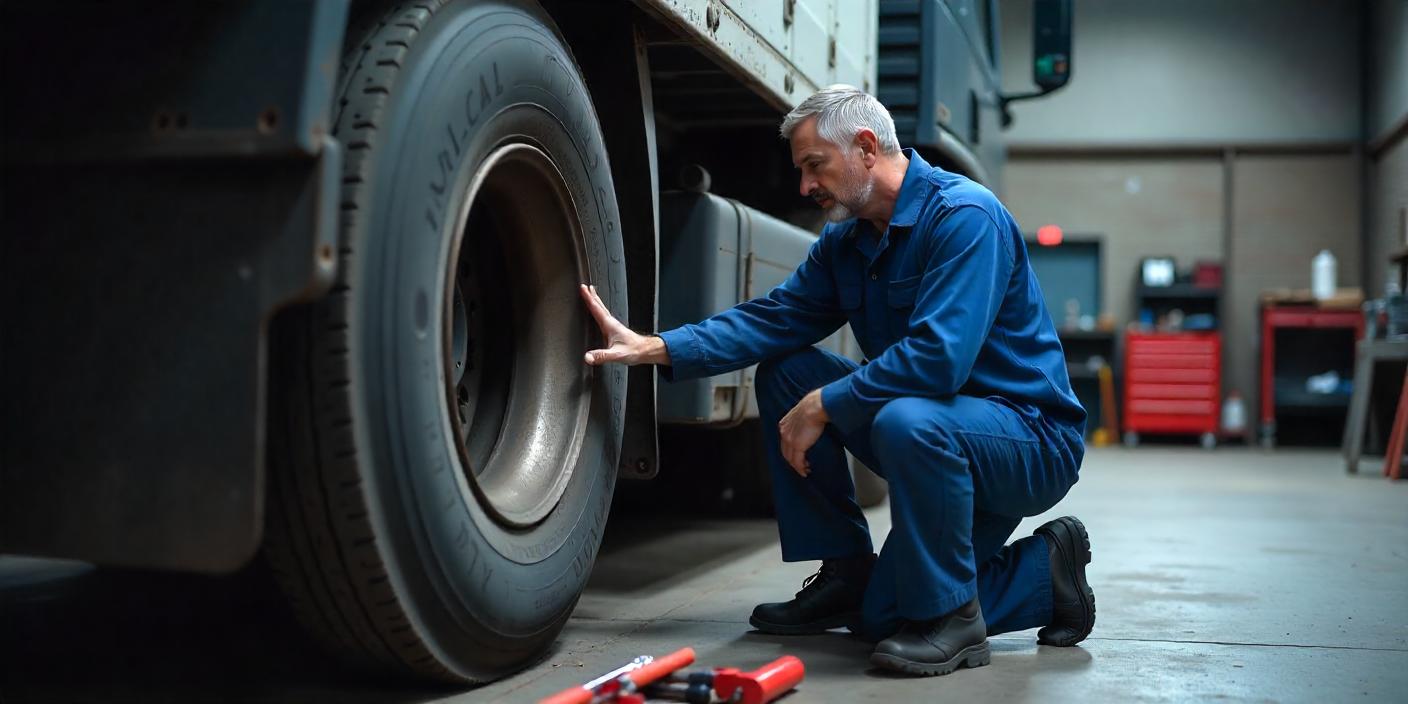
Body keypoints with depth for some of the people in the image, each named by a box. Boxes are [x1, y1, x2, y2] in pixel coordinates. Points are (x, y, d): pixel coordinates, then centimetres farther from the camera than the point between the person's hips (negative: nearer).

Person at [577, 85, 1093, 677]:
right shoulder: (845, 241, 7)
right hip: (938, 447, 8)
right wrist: (655, 348, -10)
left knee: (908, 419, -36)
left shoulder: (964, 215, -19)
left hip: (1032, 444, -8)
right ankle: (844, 573, 10)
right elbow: (772, 319, 1)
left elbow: (938, 357, -31)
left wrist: (822, 406, -23)